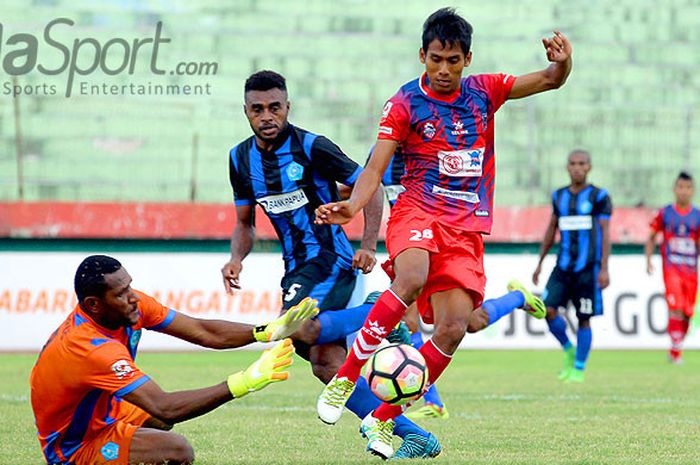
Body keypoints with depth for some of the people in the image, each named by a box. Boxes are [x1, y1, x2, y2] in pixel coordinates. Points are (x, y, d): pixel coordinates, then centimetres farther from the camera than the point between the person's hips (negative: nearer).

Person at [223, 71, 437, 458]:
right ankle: (414, 435, -2)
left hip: (330, 261, -7)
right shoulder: (241, 158, 7)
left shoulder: (312, 147, -12)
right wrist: (236, 259, -3)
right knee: (326, 364, -5)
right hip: (296, 268, 7)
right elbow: (245, 223, 17)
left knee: (297, 328, -32)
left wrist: (368, 246, -15)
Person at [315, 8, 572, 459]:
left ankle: (383, 418, 1)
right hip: (417, 211, -4)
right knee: (412, 278, -36)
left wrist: (562, 62, -17)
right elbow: (375, 170, -7)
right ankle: (344, 378, -26)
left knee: (454, 328, -11)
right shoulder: (405, 103, -1)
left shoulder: (483, 92, 9)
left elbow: (550, 80, 8)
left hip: (466, 227, 4)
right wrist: (353, 205, -28)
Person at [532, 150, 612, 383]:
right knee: (549, 309, -10)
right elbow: (551, 230, 20)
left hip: (588, 268, -4)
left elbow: (605, 233, -5)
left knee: (583, 319, -1)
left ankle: (579, 369, 11)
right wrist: (540, 262, 18)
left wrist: (604, 269, -12)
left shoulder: (599, 196, -2)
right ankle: (568, 350, 14)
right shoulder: (559, 196, 12)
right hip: (563, 266, 4)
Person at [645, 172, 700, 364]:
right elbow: (652, 237, 13)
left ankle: (676, 348, 23)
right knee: (676, 307, -19)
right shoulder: (665, 213, 4)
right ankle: (676, 350, -15)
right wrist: (648, 260, 3)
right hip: (671, 267, -2)